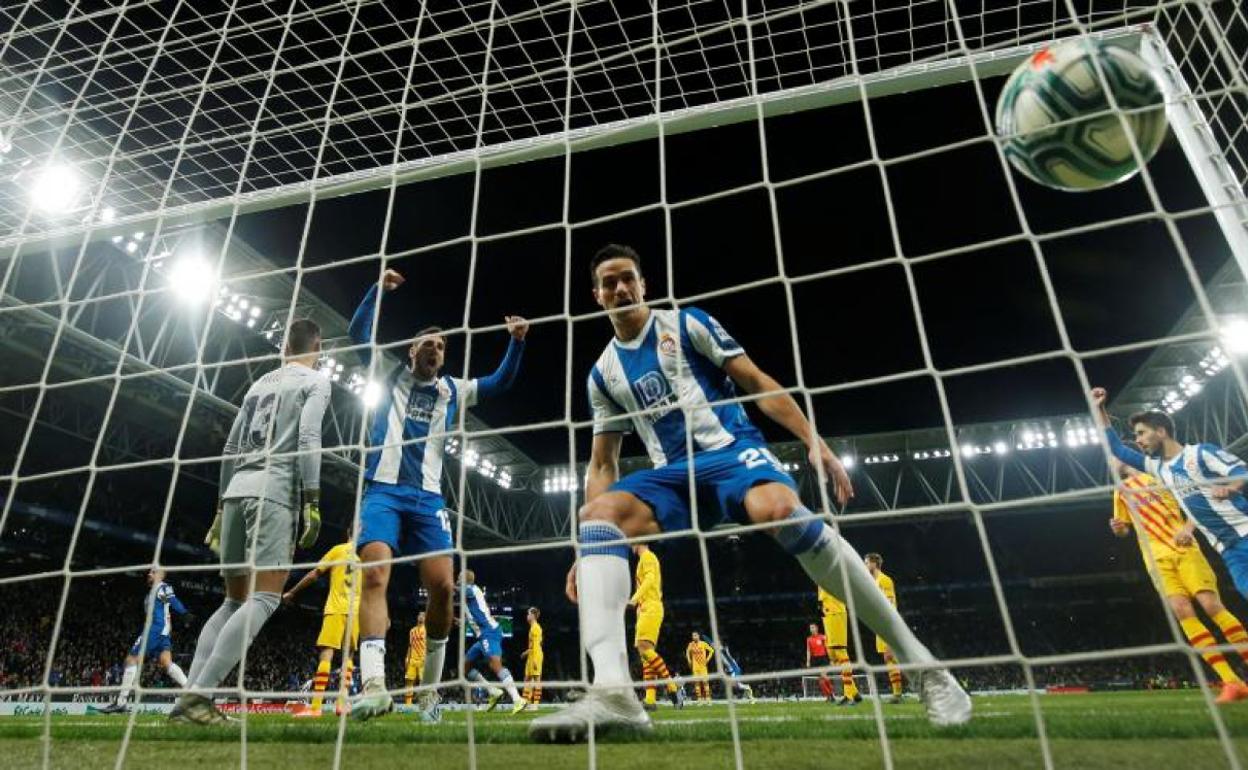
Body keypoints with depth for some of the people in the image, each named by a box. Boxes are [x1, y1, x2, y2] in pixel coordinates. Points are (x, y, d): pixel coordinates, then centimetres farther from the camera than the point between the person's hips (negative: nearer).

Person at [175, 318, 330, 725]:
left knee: (235, 600, 12)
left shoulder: (260, 383, 23)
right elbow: (308, 440, -11)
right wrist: (312, 501, -13)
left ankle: (190, 695, 4)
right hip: (274, 492, -7)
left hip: (237, 491, 7)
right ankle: (198, 694, -19)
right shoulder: (316, 381, 4)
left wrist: (222, 505, 23)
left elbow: (230, 448, 20)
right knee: (264, 598, -9)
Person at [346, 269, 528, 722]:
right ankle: (374, 684, -30)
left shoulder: (452, 391, 18)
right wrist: (379, 289, -2)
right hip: (383, 490, -1)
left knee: (442, 586, -8)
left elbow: (500, 383, 12)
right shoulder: (392, 377, 15)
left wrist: (517, 342, -1)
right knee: (375, 574, -22)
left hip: (427, 497, 2)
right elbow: (358, 333, 9)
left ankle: (430, 688, 9)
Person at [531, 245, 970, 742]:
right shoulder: (603, 373, 16)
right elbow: (603, 464, 15)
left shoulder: (687, 324, 8)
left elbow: (757, 383, 3)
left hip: (731, 447, -3)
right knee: (599, 514, -26)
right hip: (672, 473, 4)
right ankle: (612, 690, -40)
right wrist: (588, 550, 4)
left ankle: (923, 666, -21)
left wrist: (814, 441, -10)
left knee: (780, 509, -36)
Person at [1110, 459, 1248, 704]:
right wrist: (1118, 528, 0)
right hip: (1157, 558, 2)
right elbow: (1125, 529, 24)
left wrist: (1188, 527, -11)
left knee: (1211, 604, -14)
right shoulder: (1121, 492, 18)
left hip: (1183, 549, -2)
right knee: (1182, 613, -12)